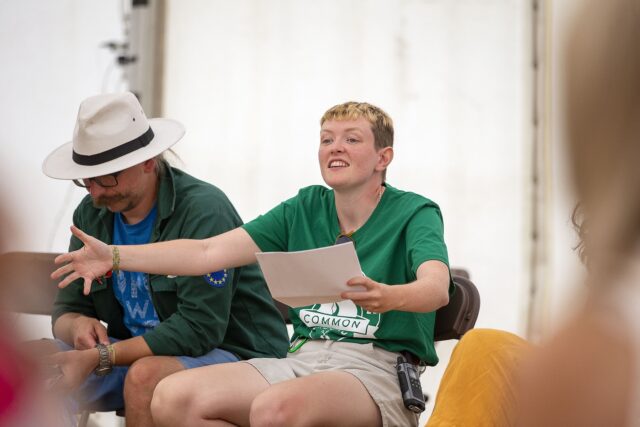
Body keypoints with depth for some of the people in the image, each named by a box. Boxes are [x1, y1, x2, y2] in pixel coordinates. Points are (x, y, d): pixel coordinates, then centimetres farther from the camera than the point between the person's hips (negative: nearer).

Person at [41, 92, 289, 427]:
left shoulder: (204, 210, -18)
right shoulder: (91, 214, 4)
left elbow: (199, 328, -23)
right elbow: (67, 308, 8)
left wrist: (100, 357, -27)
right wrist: (78, 326, -18)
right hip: (140, 353, 6)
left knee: (146, 375, -36)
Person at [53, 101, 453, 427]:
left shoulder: (415, 213, -2)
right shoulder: (307, 207, 14)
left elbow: (437, 287, -23)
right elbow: (208, 252, 8)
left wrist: (385, 296, -46)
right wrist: (115, 256, -4)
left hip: (379, 368, -6)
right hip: (303, 357, 6)